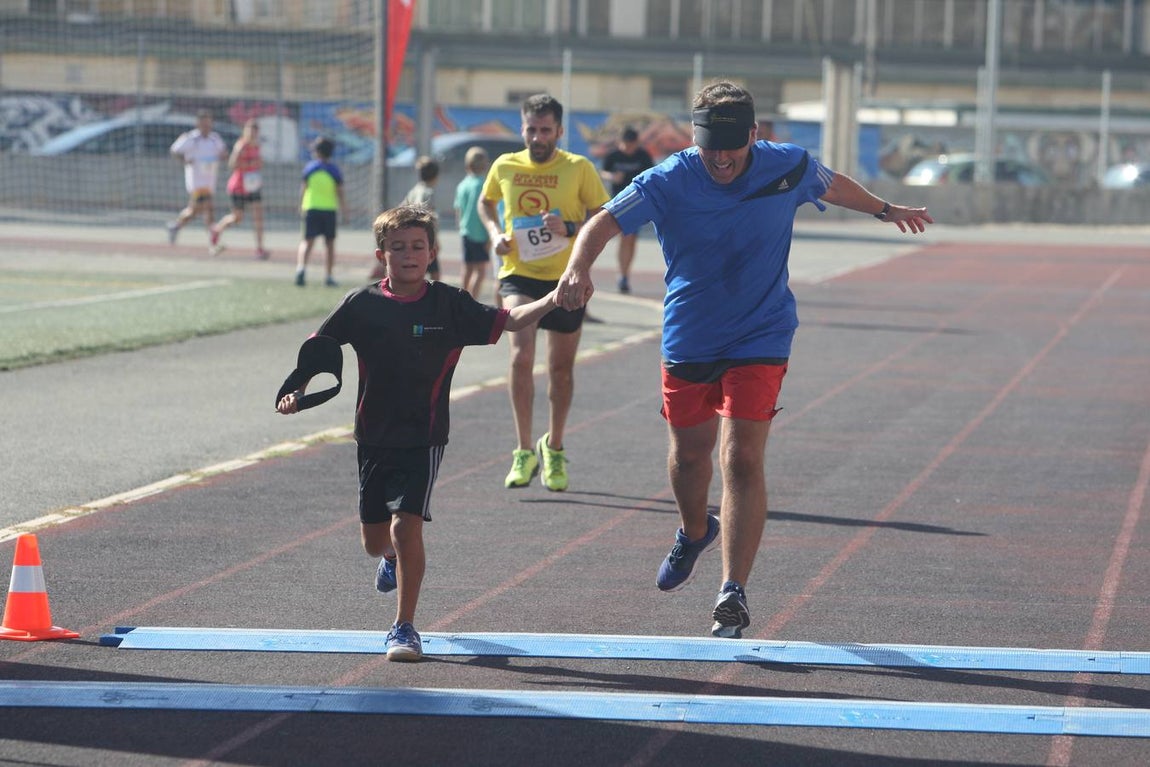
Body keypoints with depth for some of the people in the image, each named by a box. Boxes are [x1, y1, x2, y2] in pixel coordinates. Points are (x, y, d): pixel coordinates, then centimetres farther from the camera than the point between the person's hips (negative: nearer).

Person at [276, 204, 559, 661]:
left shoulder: (449, 305, -6)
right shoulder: (362, 305, -3)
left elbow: (508, 322, -12)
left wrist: (551, 302, -28)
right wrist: (297, 389, -8)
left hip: (424, 438, -2)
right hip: (374, 437, 3)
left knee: (406, 526, -15)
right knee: (374, 542, 11)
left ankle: (405, 627, -1)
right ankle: (394, 558, 50)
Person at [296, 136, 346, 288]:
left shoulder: (309, 168, 0)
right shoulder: (334, 170, 0)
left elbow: (304, 188, 3)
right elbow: (340, 192, 0)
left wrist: (301, 206, 15)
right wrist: (344, 210, 8)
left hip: (311, 207, 0)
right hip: (330, 208, 0)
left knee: (307, 241, -2)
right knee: (329, 244, 11)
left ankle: (301, 267, -27)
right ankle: (328, 276, 11)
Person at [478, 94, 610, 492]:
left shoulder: (579, 168, -5)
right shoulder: (505, 166, 1)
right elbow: (486, 202, 22)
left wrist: (570, 229, -20)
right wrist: (496, 233, 3)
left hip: (566, 279, 0)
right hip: (518, 275, 0)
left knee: (561, 369, 10)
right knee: (521, 355, -20)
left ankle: (554, 448, 32)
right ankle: (524, 451, -11)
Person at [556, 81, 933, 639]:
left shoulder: (788, 168, -10)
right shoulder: (669, 181, -16)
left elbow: (833, 186, 13)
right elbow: (605, 222, -26)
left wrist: (886, 210, 30)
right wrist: (578, 269, -47)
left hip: (760, 338, -1)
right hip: (688, 337, 1)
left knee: (741, 460, -14)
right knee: (689, 452, 18)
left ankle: (733, 594, -14)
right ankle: (694, 533, 51)